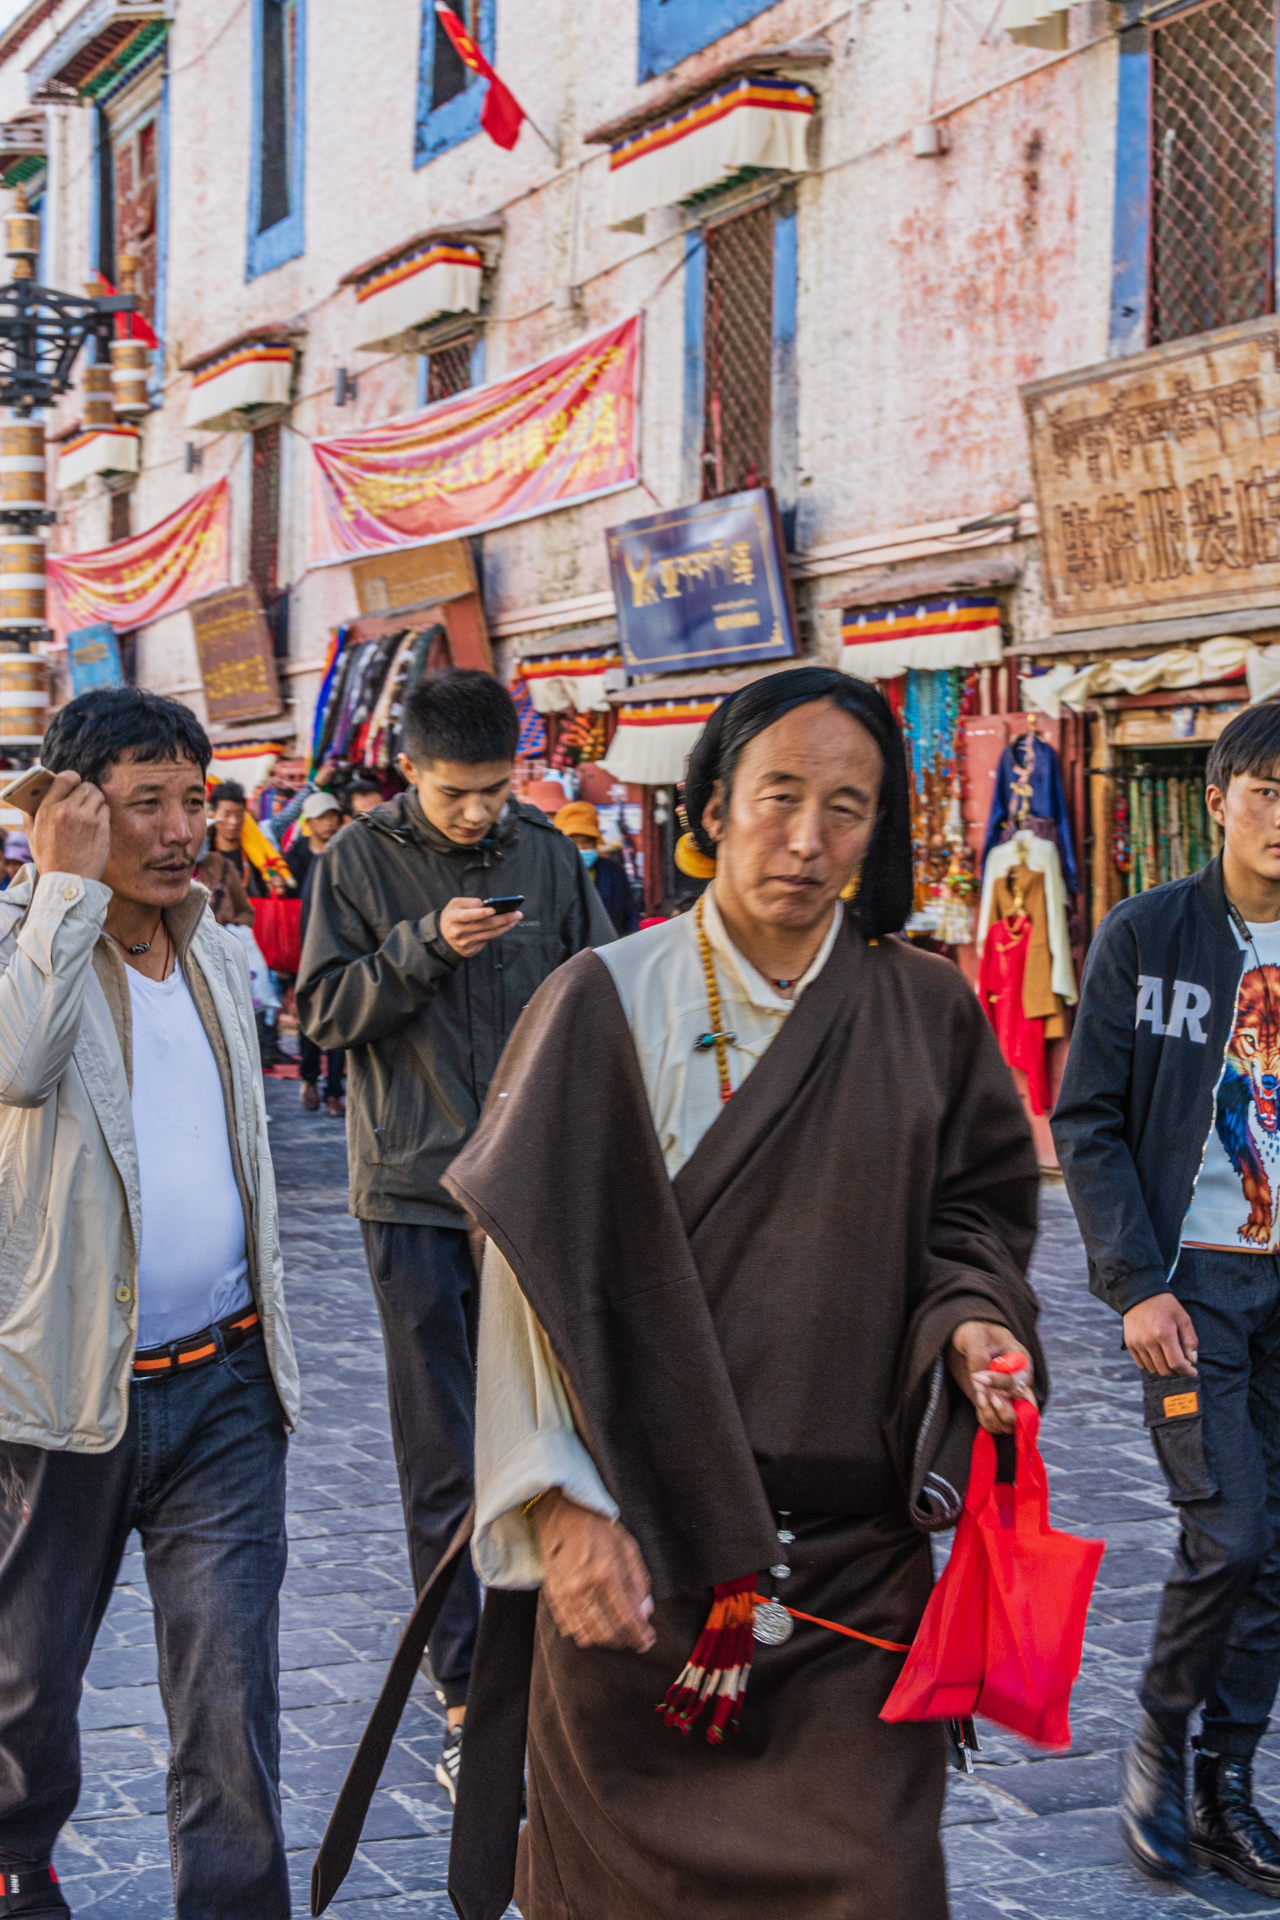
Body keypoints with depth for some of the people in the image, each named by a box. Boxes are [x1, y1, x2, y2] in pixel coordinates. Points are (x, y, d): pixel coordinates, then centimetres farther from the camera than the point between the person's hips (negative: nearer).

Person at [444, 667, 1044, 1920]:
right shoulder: (605, 1005, -4)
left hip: (854, 1556, 2)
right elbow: (535, 1270, -6)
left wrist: (971, 1319, -10)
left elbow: (973, 1208, 13)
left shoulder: (924, 1014, 4)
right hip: (641, 1541, -2)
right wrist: (564, 1506, -12)